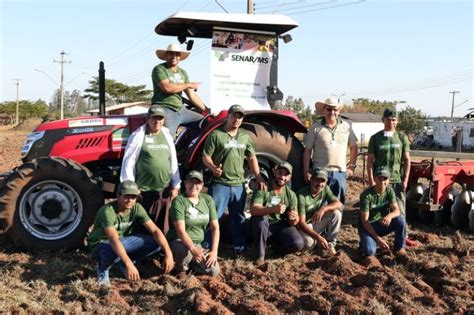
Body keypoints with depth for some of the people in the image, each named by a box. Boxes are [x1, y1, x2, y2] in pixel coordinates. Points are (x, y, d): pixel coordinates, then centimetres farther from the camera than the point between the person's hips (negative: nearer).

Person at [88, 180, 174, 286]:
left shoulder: (137, 208, -14)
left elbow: (155, 230, -18)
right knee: (114, 251, -42)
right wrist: (129, 265, -53)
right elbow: (114, 240, -43)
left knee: (156, 243, -14)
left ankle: (123, 264, 7)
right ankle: (103, 270, -6)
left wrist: (168, 253, -31)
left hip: (122, 241, 6)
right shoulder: (108, 211, -31)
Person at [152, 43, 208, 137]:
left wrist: (207, 110, 12)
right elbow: (166, 88, -18)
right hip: (164, 108, -7)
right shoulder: (159, 69, -1)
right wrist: (188, 85, -6)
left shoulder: (183, 72, 19)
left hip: (180, 109, 7)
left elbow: (192, 95, 19)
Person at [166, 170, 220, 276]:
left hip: (197, 244, 5)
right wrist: (193, 250, -36)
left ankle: (190, 261, 12)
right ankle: (182, 264, -2)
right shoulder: (179, 201, -13)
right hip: (179, 242, -5)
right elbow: (181, 231, -22)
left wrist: (214, 250, -10)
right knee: (185, 252, -40)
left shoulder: (208, 200, 3)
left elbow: (215, 227, 2)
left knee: (213, 271, -18)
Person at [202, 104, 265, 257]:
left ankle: (239, 249, 23)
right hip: (219, 184, -5)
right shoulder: (216, 135, -4)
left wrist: (259, 178, 7)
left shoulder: (245, 137, 12)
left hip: (238, 185, 5)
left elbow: (252, 158, 15)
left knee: (238, 219, 13)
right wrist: (213, 168, -26)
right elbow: (205, 156, -6)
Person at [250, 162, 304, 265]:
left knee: (298, 244, -25)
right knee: (260, 218, -36)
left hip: (281, 227, 2)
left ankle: (275, 246, 8)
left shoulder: (291, 195, -1)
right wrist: (273, 209, -46)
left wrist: (294, 219, -30)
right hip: (263, 227, -2)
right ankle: (260, 254, -16)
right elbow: (253, 210, -29)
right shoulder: (262, 189, -12)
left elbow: (293, 222, -3)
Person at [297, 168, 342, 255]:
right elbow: (301, 222, -26)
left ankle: (330, 244, -7)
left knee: (336, 213, -18)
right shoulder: (302, 195, -24)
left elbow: (338, 204, -12)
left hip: (316, 223, 5)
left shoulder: (325, 189, -6)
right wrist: (318, 237, -34)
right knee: (308, 242, -36)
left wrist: (324, 208, -32)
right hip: (304, 227, -5)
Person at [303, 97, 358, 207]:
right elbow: (307, 151, 0)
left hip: (340, 173, 3)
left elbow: (353, 147, 18)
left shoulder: (346, 127, 8)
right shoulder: (315, 127, -1)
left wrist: (352, 166, 11)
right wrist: (306, 172, -4)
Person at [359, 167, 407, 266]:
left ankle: (399, 248, -1)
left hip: (383, 224, 4)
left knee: (401, 220, -24)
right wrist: (377, 238, -29)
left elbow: (397, 210, -16)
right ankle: (365, 243, 8)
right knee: (369, 250, -30)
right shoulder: (366, 195, -22)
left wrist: (389, 216, -41)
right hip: (368, 226, -4)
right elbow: (364, 220, -22)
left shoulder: (389, 190, -7)